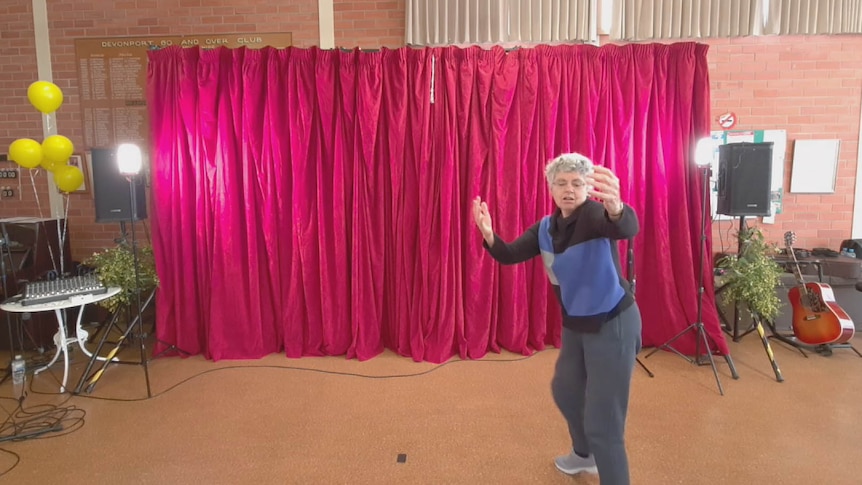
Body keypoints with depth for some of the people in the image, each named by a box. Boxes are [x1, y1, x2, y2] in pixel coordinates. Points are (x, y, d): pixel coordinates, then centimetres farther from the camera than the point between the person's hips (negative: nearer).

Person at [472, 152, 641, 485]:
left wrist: (616, 208, -65)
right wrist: (489, 235, -23)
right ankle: (584, 455, 54)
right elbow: (509, 255, -2)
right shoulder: (546, 227, 2)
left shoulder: (594, 214, -20)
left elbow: (627, 230, -42)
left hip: (613, 324, -8)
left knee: (602, 421, -7)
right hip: (575, 324, 8)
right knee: (565, 390, 27)